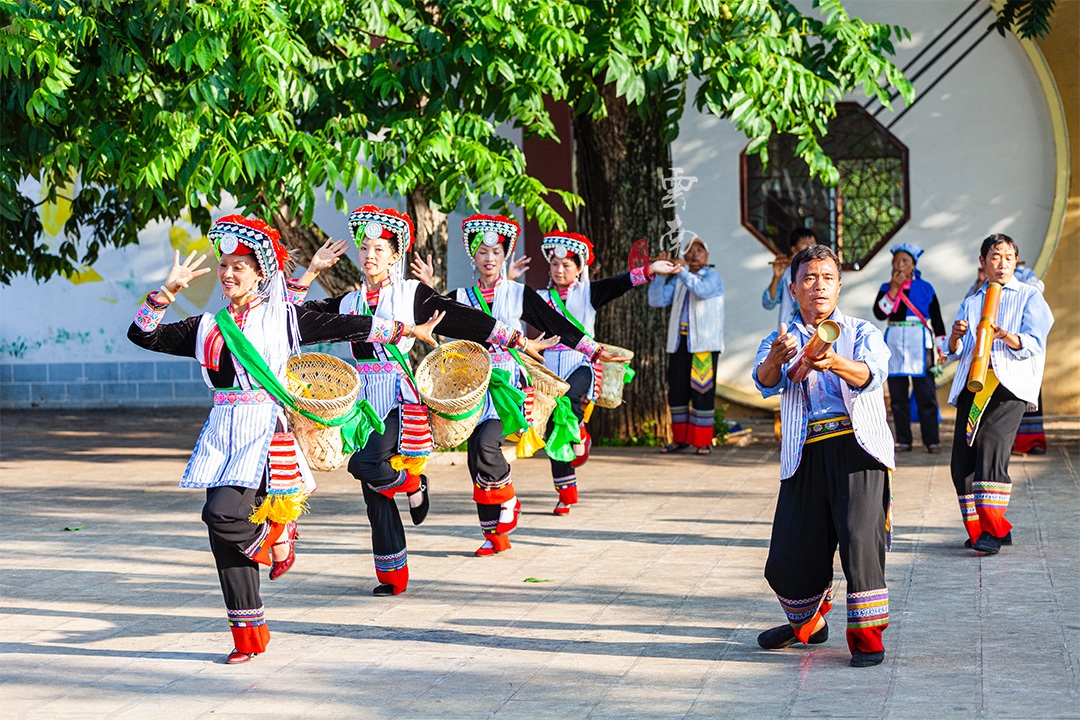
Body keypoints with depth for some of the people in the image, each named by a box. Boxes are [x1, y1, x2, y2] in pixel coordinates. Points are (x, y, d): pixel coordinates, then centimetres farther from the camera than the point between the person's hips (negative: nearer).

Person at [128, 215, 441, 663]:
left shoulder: (282, 316, 5)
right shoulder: (208, 327, 14)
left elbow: (345, 327, 6)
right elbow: (143, 335, 12)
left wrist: (406, 329, 5)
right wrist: (169, 291, 2)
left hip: (266, 427, -5)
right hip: (223, 431, 5)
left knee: (223, 513, -24)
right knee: (222, 532, 1)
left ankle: (275, 533, 12)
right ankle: (249, 637, 12)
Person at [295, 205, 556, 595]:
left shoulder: (412, 293, 2)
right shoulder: (349, 302, 12)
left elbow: (464, 319, 3)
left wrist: (520, 341, 3)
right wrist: (312, 272, 5)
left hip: (400, 396, -5)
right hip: (365, 398, 5)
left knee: (365, 462, -26)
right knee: (375, 494, 5)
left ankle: (412, 483, 7)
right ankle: (393, 576, 15)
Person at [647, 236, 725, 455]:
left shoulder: (713, 277, 2)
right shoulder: (678, 280, 17)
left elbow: (701, 289, -21)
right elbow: (656, 300, 9)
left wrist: (681, 270, -21)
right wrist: (660, 274, -2)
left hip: (704, 343, -5)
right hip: (679, 341, 5)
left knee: (702, 390, -7)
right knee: (676, 390, 5)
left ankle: (703, 441, 0)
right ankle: (680, 439, 16)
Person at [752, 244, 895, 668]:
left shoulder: (862, 333, 14)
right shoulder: (781, 342, 18)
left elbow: (872, 374, -9)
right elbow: (766, 383, -5)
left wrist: (835, 363, -31)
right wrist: (775, 361, -29)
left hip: (856, 446, -2)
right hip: (806, 455, 2)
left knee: (859, 537, -20)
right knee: (789, 557, 1)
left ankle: (867, 635, -7)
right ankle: (807, 622, 30)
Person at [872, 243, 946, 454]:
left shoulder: (924, 288, 6)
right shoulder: (886, 288, 9)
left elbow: (937, 319, 9)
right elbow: (879, 314, -7)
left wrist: (940, 346, 3)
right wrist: (893, 289, -10)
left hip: (920, 344, -2)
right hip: (894, 344, 2)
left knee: (926, 394, -4)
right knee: (898, 396, 3)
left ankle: (932, 440, -1)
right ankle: (903, 440, 8)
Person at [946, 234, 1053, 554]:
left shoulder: (1029, 297, 11)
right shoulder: (971, 304, 24)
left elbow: (1034, 343, -3)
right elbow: (955, 352, 15)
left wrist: (1005, 336, -23)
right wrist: (955, 337, -8)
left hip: (1010, 382, -5)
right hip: (972, 382, 5)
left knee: (991, 443, -23)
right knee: (962, 458, -3)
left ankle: (992, 531, -21)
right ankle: (980, 528, 13)